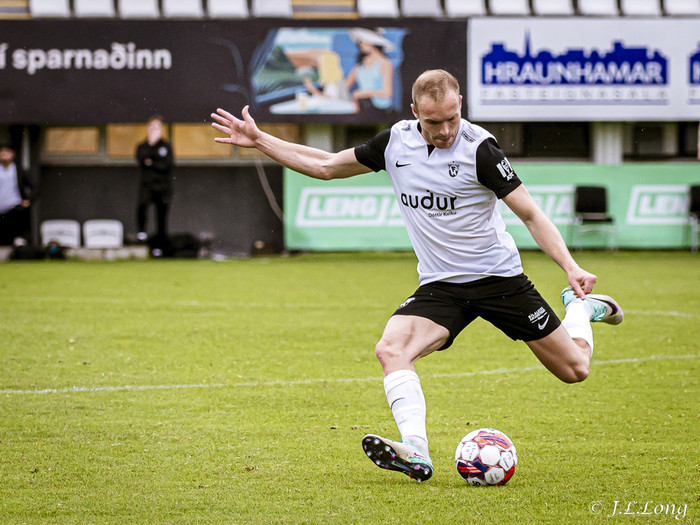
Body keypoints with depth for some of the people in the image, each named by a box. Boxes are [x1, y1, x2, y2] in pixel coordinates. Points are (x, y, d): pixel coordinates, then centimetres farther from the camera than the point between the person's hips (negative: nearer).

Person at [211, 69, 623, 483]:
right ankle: (415, 452, -34)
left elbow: (531, 214, -14)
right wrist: (259, 140, 9)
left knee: (573, 369, 2)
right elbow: (327, 166, 11)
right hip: (440, 285, 3)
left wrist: (571, 267, -26)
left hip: (499, 277, -3)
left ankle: (581, 307, 35)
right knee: (392, 349, -25)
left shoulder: (479, 148, -17)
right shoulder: (397, 142, -3)